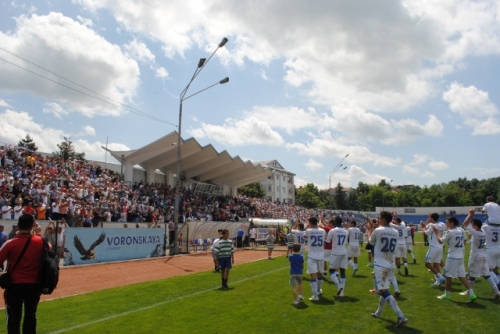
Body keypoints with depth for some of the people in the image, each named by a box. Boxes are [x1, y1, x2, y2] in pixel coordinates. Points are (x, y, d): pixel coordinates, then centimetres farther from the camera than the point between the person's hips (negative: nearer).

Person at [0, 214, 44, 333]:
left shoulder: (10, 243, -11)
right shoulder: (40, 241, -5)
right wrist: (39, 234, 16)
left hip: (15, 285, -2)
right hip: (34, 285, 2)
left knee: (14, 317, 7)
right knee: (30, 316, 15)